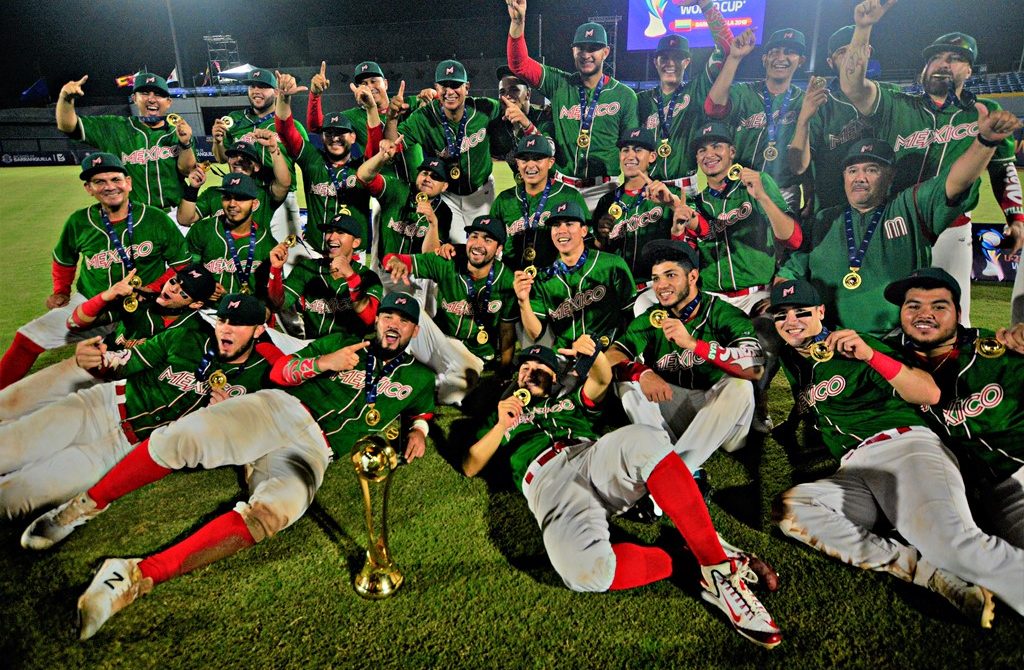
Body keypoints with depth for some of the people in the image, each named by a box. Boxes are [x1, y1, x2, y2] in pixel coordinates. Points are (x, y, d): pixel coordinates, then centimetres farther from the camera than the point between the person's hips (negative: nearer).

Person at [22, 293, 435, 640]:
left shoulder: (419, 377, 19)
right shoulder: (344, 343, 18)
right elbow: (279, 370, 13)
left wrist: (418, 429, 11)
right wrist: (322, 363, -7)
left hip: (313, 450, -1)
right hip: (282, 409, 1)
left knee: (273, 512, -34)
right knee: (183, 437, -27)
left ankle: (137, 577, -33)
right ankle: (87, 506, -5)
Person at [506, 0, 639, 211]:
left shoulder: (624, 95, 4)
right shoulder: (559, 85, 6)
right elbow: (519, 64, -2)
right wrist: (517, 22, -15)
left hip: (603, 190, -1)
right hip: (561, 187, 1)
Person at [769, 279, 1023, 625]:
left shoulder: (852, 346, 7)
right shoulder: (794, 362, 23)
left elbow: (929, 393, -2)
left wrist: (870, 355, -16)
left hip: (904, 443, -4)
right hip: (853, 472, 4)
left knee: (952, 540, -33)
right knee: (790, 507, -27)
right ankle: (934, 577, -29)